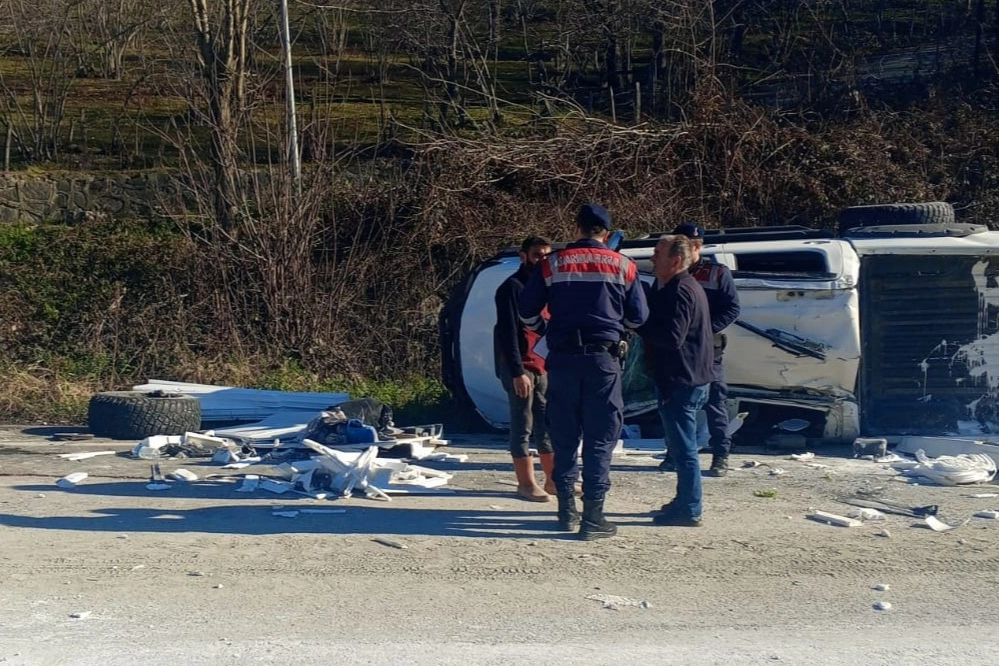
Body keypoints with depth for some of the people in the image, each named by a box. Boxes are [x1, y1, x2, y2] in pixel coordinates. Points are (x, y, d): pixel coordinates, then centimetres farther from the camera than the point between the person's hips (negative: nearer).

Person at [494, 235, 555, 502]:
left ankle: (553, 479, 19)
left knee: (548, 425, 11)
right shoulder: (512, 287, -8)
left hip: (543, 367, 8)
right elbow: (507, 333, -15)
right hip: (521, 368, -8)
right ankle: (526, 484, 3)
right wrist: (517, 372, -20)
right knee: (523, 426, -3)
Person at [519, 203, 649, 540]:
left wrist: (543, 331, 25)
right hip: (604, 357, -1)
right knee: (600, 438, 2)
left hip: (562, 357, 2)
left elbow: (527, 310, 5)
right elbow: (638, 316, 5)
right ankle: (592, 516, -1)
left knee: (564, 436, 11)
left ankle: (567, 510, 18)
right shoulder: (623, 266, 2)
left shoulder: (552, 264, 3)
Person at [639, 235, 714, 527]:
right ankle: (684, 502, 28)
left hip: (681, 382, -11)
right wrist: (641, 323, 5)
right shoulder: (683, 287, 17)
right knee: (682, 446, 18)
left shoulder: (680, 291, -17)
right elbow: (662, 325, 20)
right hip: (689, 380, 11)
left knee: (683, 448, -5)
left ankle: (689, 510, 1)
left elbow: (672, 336, -25)